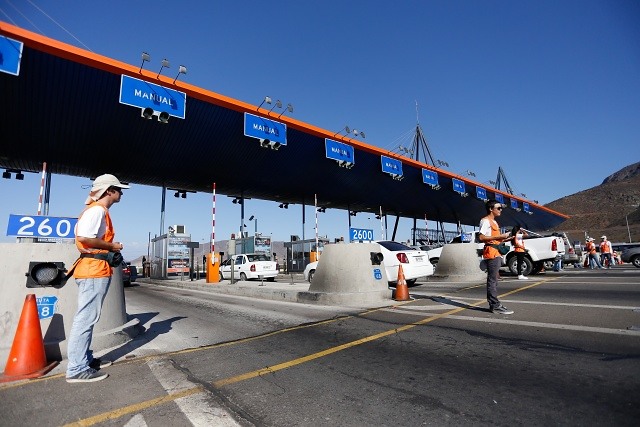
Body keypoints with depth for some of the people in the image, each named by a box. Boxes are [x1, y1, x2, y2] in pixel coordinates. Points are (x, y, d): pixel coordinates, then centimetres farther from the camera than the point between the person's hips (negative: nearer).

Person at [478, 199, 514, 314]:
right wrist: (499, 236, -16)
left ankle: (493, 304, 16)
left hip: (496, 253, 10)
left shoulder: (494, 222, 24)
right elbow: (481, 237, -18)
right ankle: (495, 305, -8)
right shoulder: (485, 221, -7)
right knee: (492, 279, -9)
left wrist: (504, 239, 11)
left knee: (494, 279, 11)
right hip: (491, 252, -10)